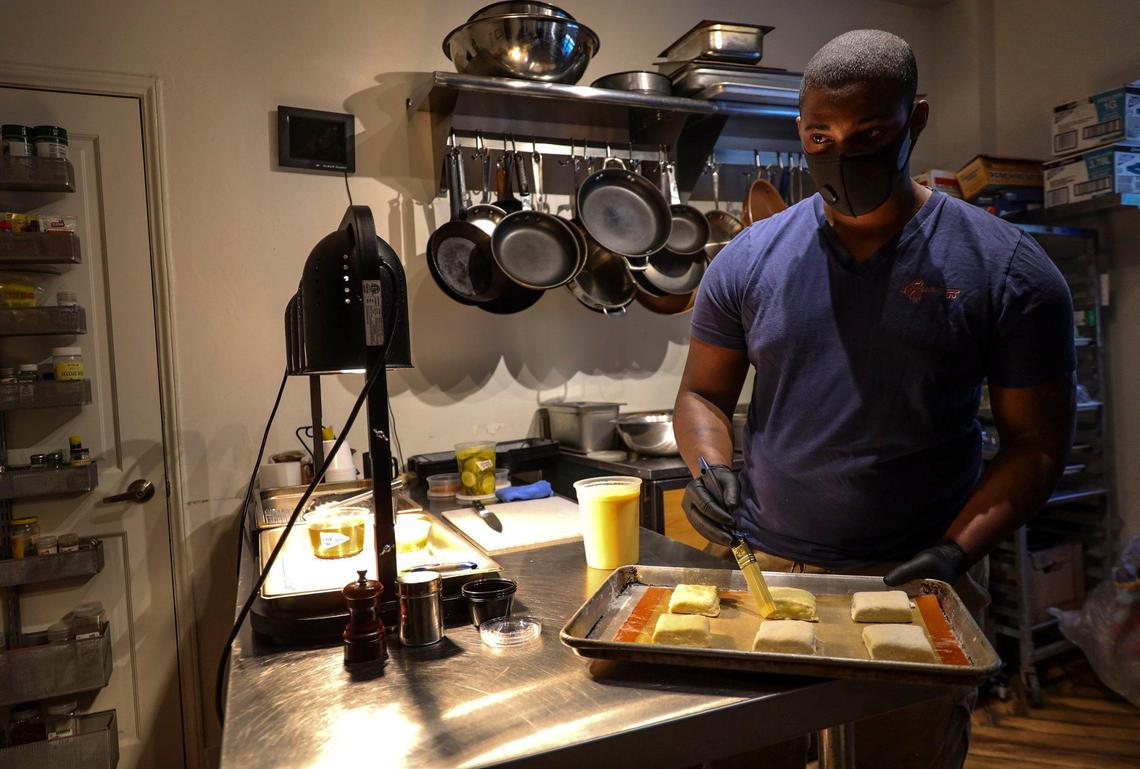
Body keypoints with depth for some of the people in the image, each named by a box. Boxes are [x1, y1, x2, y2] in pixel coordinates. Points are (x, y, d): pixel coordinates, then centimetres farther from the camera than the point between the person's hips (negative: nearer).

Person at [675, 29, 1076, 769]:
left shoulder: (1006, 269, -5)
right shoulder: (748, 260, -1)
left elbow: (1038, 443, -2)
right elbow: (704, 393, 7)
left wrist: (957, 551, -15)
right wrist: (712, 470, -12)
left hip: (913, 585, -1)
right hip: (765, 568, 2)